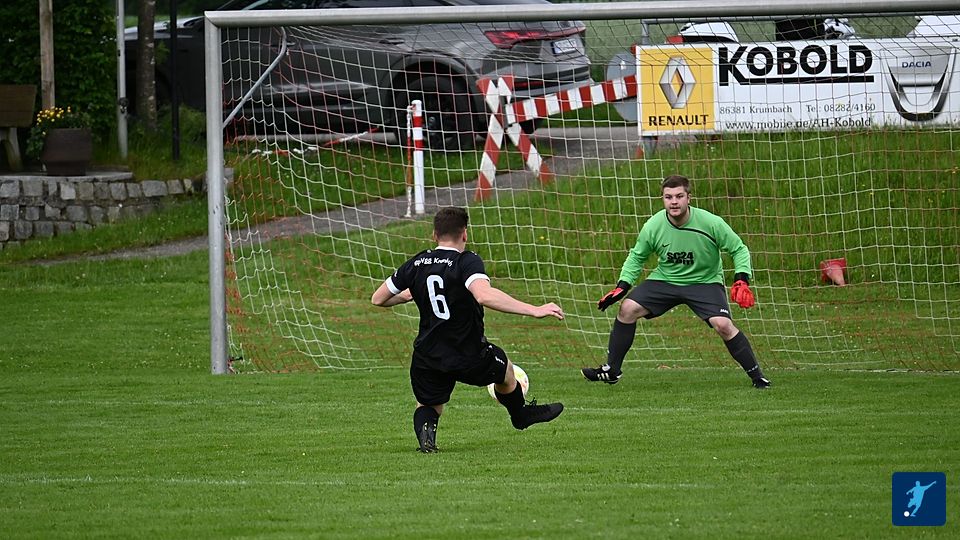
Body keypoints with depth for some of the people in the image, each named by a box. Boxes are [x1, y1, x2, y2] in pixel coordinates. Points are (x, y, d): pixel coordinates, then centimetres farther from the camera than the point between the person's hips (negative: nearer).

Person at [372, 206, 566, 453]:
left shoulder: (416, 264, 0)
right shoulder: (467, 261, -16)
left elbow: (378, 299, 10)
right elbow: (484, 296, -36)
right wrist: (533, 310, -36)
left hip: (428, 357, 3)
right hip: (469, 357, -3)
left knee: (429, 406, 24)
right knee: (504, 368, 28)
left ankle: (425, 429, -10)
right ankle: (521, 415, 52)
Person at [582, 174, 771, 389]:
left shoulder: (711, 223, -22)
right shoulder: (653, 226, -14)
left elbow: (739, 249, -9)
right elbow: (637, 256, 5)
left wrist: (742, 281, -23)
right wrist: (622, 287, -5)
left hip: (705, 281, -3)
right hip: (665, 279, 3)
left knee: (723, 325, -24)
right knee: (628, 308, -12)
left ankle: (757, 376, -10)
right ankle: (611, 371, 3)